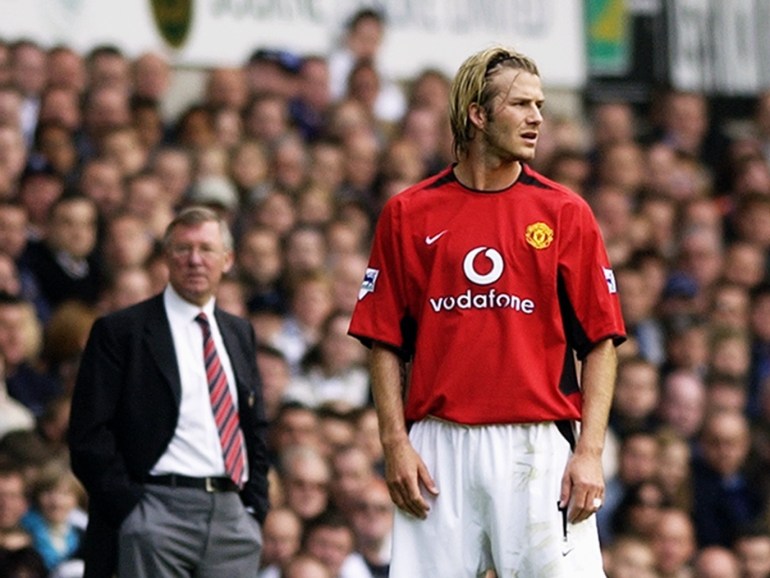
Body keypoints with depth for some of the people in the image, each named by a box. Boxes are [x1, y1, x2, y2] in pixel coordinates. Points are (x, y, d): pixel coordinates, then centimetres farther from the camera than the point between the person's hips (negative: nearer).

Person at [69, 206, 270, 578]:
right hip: (158, 511, -5)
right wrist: (130, 510, -11)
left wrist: (255, 506, 11)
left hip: (232, 515, 5)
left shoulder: (240, 334, 19)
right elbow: (88, 434, -4)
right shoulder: (120, 331, 1)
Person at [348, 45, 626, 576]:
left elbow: (601, 341, 3)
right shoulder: (408, 214, 8)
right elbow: (385, 342, 8)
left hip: (539, 450, -1)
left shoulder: (565, 213, 5)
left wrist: (590, 451, -6)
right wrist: (395, 443, -1)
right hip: (438, 449, 1)